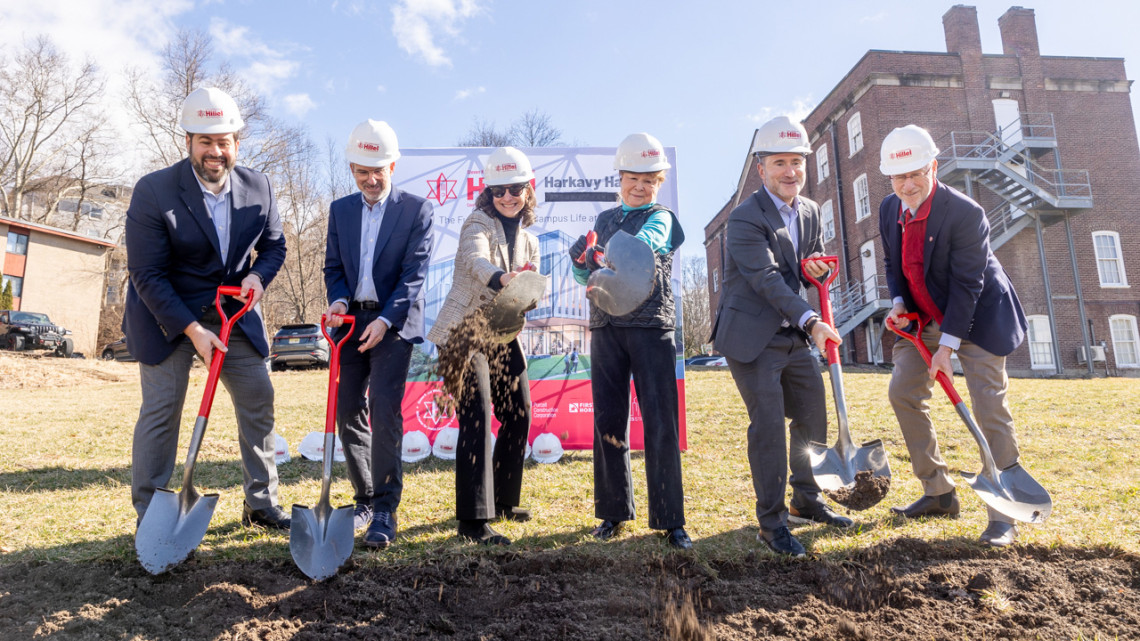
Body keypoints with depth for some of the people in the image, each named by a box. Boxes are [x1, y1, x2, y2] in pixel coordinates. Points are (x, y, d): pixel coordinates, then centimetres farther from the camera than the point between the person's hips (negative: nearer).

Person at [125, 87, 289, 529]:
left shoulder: (257, 187, -5)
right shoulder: (153, 191, -17)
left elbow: (274, 244, 9)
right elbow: (146, 275, -16)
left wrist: (258, 275, -14)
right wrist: (192, 329, -22)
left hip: (234, 313, 4)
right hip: (167, 315, -4)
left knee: (258, 400, 4)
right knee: (161, 409, -2)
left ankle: (261, 504, 18)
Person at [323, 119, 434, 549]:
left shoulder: (416, 209, -2)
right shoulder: (340, 210, 12)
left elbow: (415, 272, -9)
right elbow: (333, 266, 12)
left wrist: (385, 319, -20)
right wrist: (337, 300, -9)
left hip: (393, 322, -5)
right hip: (351, 321, 5)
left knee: (385, 411, -13)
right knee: (348, 412, 7)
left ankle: (385, 512, -6)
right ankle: (364, 499, 23)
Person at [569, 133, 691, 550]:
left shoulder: (661, 218, 4)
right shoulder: (605, 219, 17)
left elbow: (640, 248, -20)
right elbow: (585, 274, 16)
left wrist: (602, 255, -41)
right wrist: (581, 263, -8)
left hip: (651, 326, -4)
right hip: (606, 326, 4)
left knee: (660, 422, -6)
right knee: (608, 421, 6)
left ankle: (670, 520, 3)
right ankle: (614, 512, 18)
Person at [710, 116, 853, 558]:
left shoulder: (810, 212, 9)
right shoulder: (745, 218, -16)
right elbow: (767, 279, -25)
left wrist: (817, 268, -6)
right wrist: (811, 321, -34)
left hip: (793, 337, 8)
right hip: (751, 337, -8)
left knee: (814, 417, 14)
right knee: (768, 423, -10)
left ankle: (807, 503, 33)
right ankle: (771, 523, 4)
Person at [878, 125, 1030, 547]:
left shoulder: (965, 213, -24)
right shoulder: (889, 209, -5)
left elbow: (967, 285, -23)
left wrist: (947, 345, -23)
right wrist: (898, 302, -9)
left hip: (977, 315, -6)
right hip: (924, 318, 7)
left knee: (990, 406, -7)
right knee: (903, 392, 1)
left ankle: (1003, 514, 3)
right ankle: (939, 494, 13)